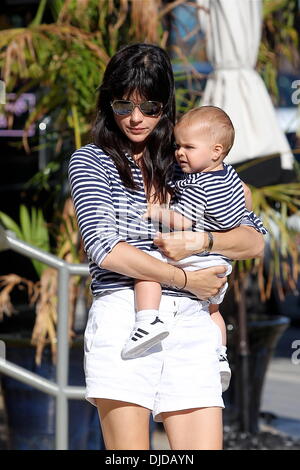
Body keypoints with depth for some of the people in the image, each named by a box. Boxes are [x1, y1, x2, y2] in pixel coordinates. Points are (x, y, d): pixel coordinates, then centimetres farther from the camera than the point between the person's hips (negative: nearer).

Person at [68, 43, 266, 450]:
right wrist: (186, 280, -5)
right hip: (123, 316, -3)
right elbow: (105, 248, -5)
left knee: (204, 445, -8)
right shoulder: (91, 161, 11)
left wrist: (201, 241, -6)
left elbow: (254, 241, 13)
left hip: (191, 324, 3)